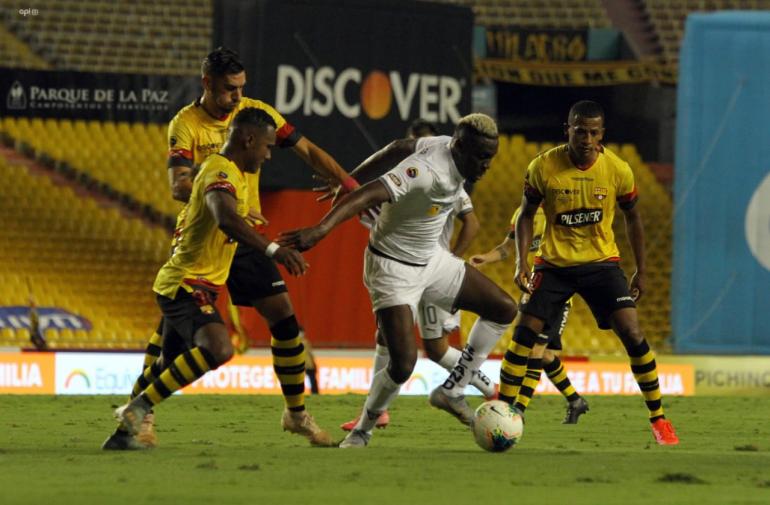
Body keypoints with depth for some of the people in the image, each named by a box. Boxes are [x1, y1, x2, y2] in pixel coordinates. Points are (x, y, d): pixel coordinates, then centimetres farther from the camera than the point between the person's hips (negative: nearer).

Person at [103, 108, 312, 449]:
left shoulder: (234, 174, 16)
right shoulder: (221, 172, -18)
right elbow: (226, 219, -38)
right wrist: (273, 250, -47)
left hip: (185, 286, 11)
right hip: (186, 286, -11)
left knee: (171, 373, 17)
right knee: (219, 349, -30)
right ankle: (139, 408, -23)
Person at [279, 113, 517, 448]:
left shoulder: (445, 146, -6)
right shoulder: (427, 171, -33)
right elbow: (369, 195, -45)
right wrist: (320, 229, -58)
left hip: (431, 259, 9)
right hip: (394, 269, -9)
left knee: (503, 309, 8)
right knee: (403, 364, -18)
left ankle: (451, 392, 17)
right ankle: (362, 431, 7)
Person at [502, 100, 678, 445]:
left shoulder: (617, 170, -11)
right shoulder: (543, 167, -13)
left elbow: (632, 218, 5)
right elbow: (527, 215, 1)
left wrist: (641, 271, 7)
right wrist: (521, 263, -11)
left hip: (601, 262, 0)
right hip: (554, 263, 0)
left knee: (632, 334, -13)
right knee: (525, 333, -8)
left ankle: (658, 418, -2)